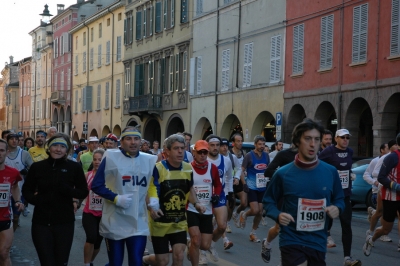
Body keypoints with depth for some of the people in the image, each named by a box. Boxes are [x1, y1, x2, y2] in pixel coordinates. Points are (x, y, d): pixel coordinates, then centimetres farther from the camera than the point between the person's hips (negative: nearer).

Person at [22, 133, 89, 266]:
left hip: (65, 222, 0)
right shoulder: (37, 167, -1)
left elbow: (84, 192, 0)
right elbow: (26, 190, 8)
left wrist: (66, 189, -18)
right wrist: (35, 199, -13)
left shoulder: (74, 167, -3)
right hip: (41, 222, 0)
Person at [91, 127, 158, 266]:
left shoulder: (150, 160, 5)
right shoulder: (111, 157, -7)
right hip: (114, 222, -2)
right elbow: (96, 185, -7)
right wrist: (116, 198, -16)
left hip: (139, 223, 2)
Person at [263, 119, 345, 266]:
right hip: (292, 241, -3)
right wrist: (278, 215, -15)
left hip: (318, 242, 3)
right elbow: (268, 201, 4)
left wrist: (337, 208, -9)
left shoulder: (330, 172, 0)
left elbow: (339, 199, 13)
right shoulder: (283, 174, -6)